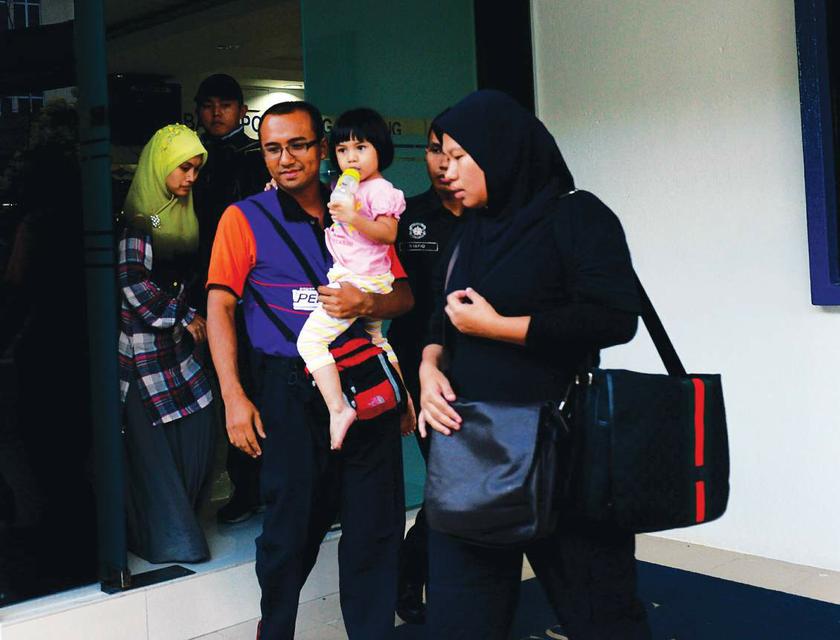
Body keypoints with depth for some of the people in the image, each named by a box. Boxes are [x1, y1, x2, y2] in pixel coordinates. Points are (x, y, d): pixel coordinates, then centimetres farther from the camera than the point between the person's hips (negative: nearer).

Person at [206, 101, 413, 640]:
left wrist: (366, 303, -13)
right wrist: (234, 397, -9)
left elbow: (404, 296, 11)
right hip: (292, 390, -2)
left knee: (376, 526, 5)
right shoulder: (245, 219, 4)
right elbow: (219, 307, -1)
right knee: (292, 528, 5)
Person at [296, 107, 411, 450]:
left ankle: (339, 409, -18)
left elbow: (388, 233, -24)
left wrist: (354, 217, -36)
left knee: (311, 338, -16)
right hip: (358, 280, 11)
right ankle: (401, 395, 40)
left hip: (359, 281, -11)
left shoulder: (380, 189, -12)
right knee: (374, 339, 27)